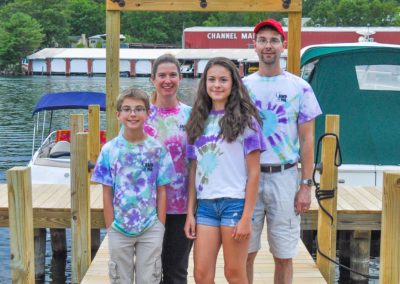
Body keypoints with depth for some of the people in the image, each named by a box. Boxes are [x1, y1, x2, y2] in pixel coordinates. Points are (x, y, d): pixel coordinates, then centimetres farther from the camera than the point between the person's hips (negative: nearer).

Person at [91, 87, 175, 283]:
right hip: (119, 229, 0)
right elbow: (107, 194, -1)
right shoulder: (109, 150, -4)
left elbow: (161, 192, -1)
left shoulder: (157, 149, -4)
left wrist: (160, 228, -4)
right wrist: (110, 228, -5)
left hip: (150, 229, 0)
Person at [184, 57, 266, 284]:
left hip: (235, 202, -4)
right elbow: (194, 170, 13)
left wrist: (247, 217, -10)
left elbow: (254, 172, -5)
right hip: (205, 205, 4)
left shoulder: (244, 120, -2)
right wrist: (190, 212, 7)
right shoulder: (199, 121, 12)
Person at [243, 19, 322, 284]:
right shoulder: (243, 87, 6)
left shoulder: (299, 88, 2)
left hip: (284, 177, -1)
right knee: (245, 253, 6)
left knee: (284, 256, 6)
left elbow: (307, 139, 2)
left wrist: (306, 185, -4)